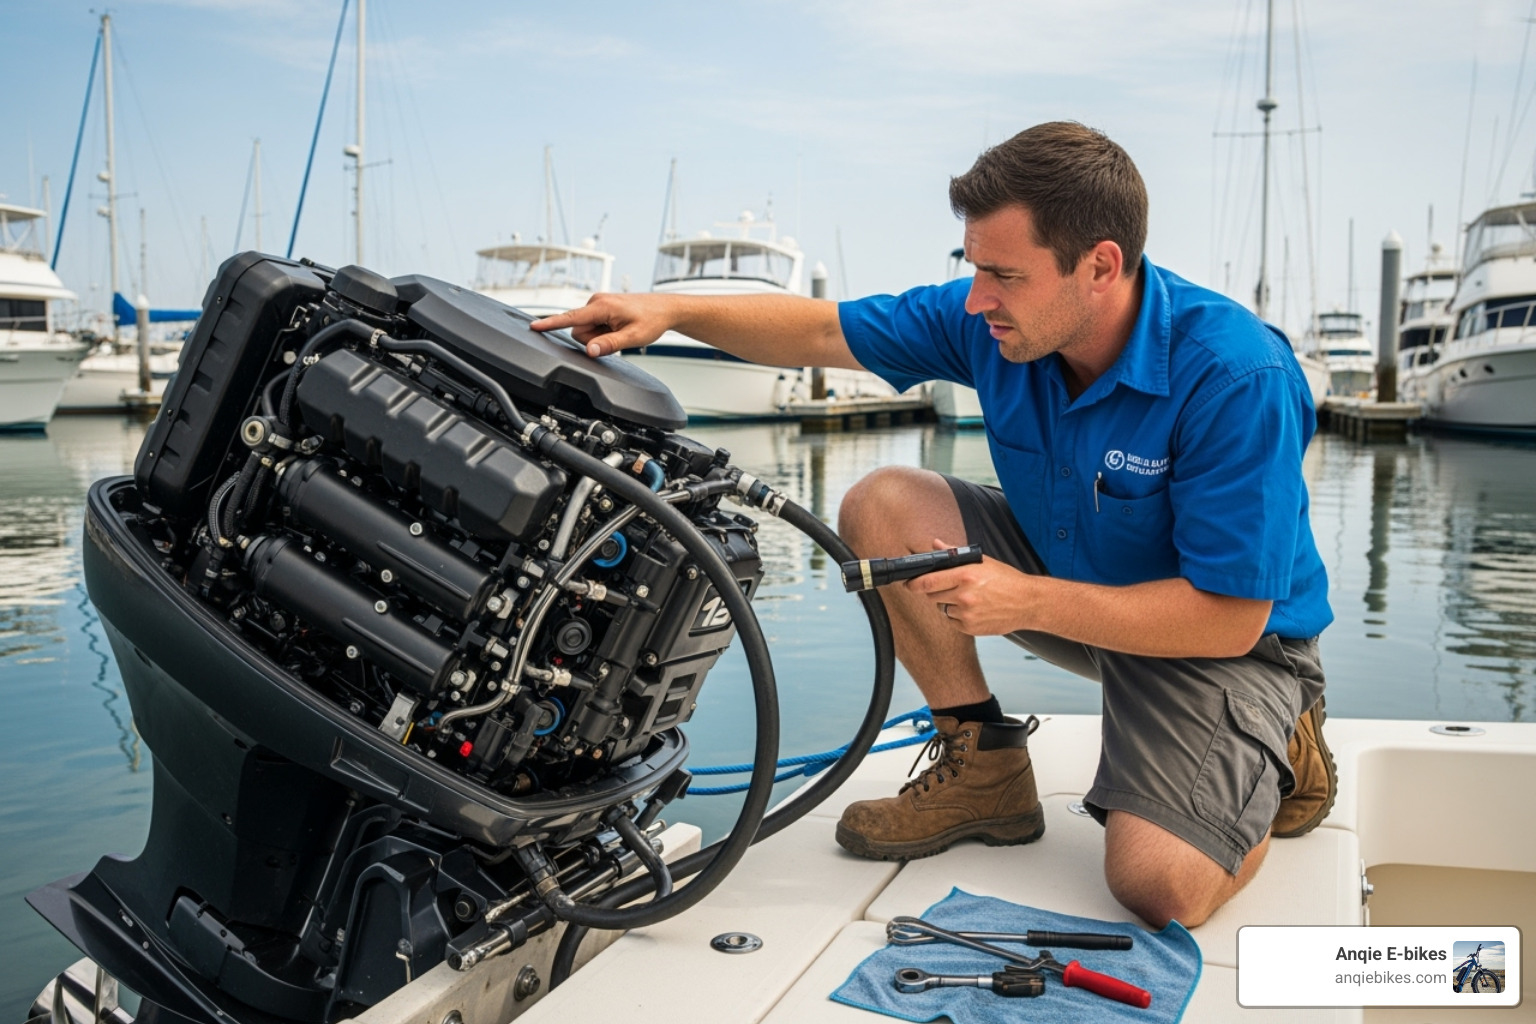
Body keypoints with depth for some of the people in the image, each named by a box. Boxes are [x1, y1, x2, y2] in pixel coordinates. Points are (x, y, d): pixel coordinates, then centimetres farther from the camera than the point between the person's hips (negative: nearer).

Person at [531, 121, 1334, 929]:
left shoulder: (1238, 378, -31)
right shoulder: (991, 320, -14)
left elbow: (1230, 618, -29)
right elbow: (823, 330, -4)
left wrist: (1028, 600, -31)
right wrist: (671, 311, -17)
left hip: (1226, 636, -5)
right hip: (1066, 568, 6)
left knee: (1161, 889, -26)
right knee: (883, 506, -14)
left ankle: (1274, 752, 9)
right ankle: (982, 769, 0)